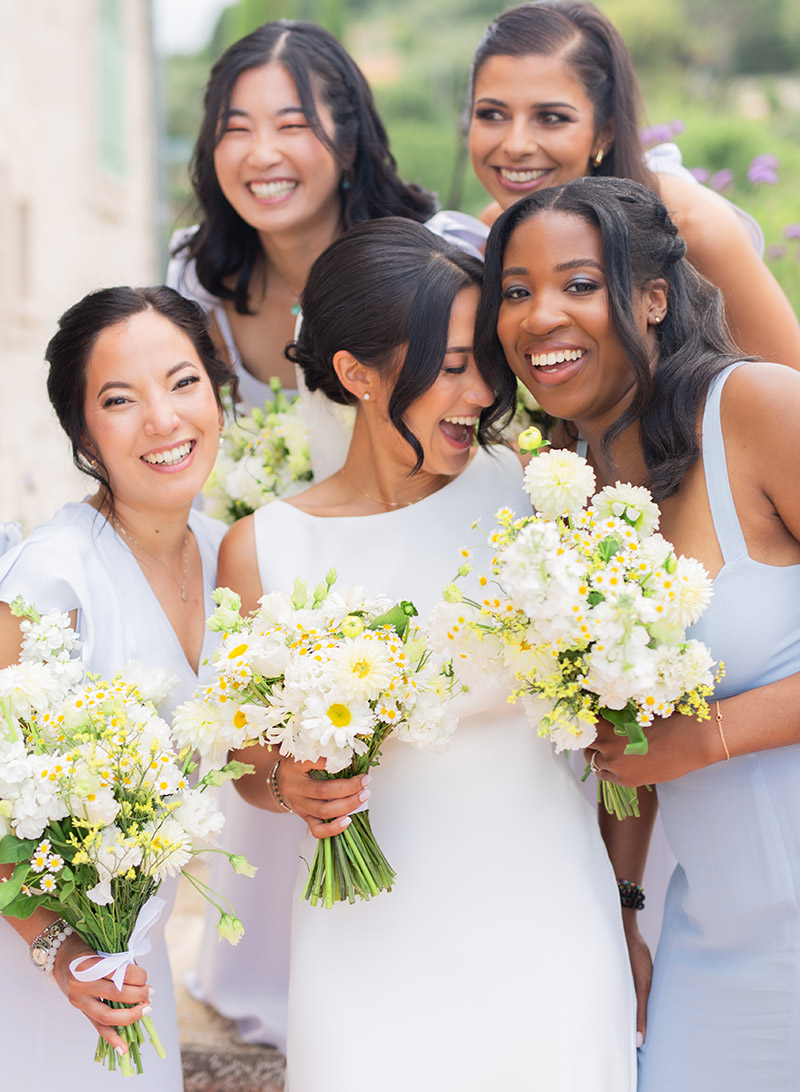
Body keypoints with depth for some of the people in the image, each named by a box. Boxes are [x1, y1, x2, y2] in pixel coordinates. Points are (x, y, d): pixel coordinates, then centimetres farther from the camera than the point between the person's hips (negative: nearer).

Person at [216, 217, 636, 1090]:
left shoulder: (534, 493, -6)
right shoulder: (262, 550, -5)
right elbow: (252, 758, 9)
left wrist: (628, 910, 4)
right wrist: (291, 787, -13)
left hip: (547, 936, 0)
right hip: (369, 953, 0)